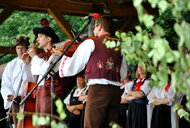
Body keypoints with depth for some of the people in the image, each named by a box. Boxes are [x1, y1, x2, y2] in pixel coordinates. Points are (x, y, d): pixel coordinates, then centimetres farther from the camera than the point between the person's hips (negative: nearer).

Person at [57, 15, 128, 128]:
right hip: (116, 90, 5)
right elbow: (124, 75, 17)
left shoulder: (91, 43, 1)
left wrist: (64, 57, 23)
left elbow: (73, 67, 6)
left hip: (98, 89, -5)